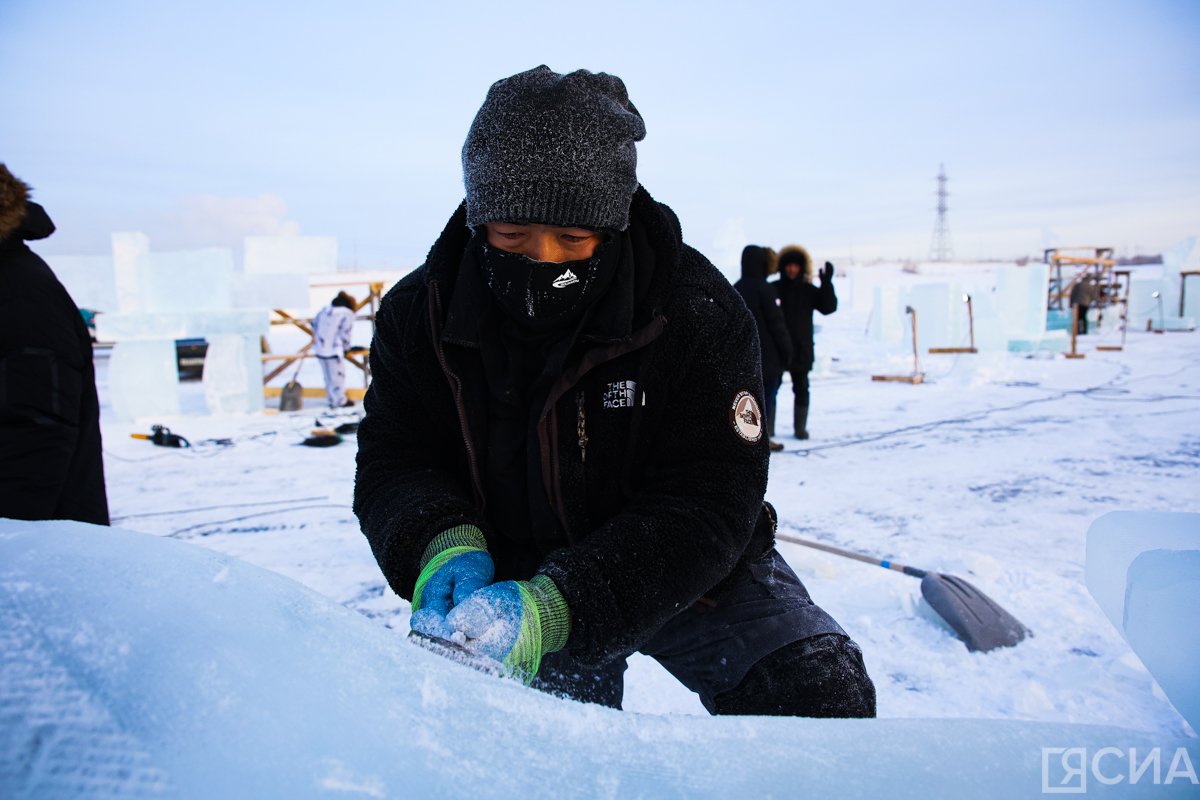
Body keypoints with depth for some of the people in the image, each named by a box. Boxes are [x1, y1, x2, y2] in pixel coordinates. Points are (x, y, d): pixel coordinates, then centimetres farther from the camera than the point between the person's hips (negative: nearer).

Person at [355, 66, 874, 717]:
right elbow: (394, 462, -8)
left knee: (822, 696, -14)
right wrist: (443, 547, -32)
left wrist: (554, 608, -39)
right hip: (523, 586, 3)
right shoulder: (417, 316, -13)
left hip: (686, 574, -1)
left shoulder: (696, 314, -24)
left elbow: (706, 505, -26)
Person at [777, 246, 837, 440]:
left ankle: (800, 427, 19)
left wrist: (827, 283, -14)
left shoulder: (809, 291, 7)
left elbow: (828, 307, -4)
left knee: (801, 389, 8)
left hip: (801, 349, 2)